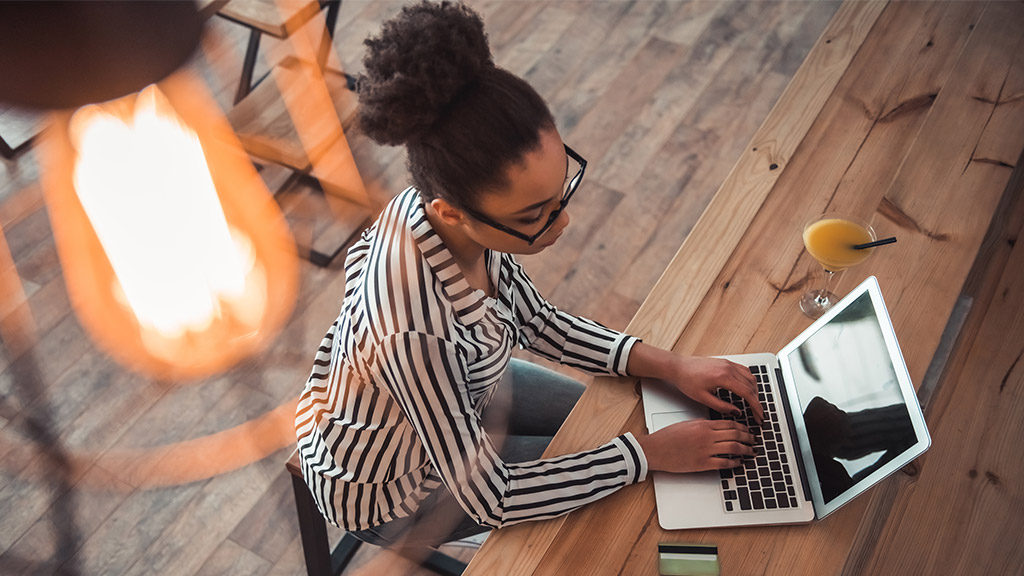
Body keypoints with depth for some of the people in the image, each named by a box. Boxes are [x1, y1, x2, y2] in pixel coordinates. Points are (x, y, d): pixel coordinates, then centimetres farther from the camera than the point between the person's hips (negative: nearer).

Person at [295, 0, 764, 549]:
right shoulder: (414, 331, -46)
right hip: (388, 490, -5)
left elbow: (536, 321, -6)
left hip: (449, 386, 6)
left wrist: (671, 365, -13)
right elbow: (487, 497, -31)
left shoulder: (464, 213, -24)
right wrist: (652, 451, -25)